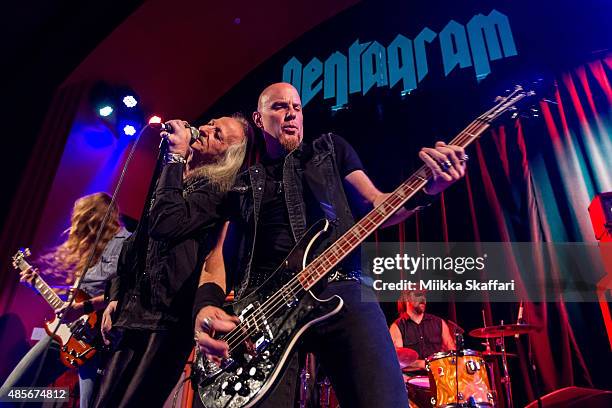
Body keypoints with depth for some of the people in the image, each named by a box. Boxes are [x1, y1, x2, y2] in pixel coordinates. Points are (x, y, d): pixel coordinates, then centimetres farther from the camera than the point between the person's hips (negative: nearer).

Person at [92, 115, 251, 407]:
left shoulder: (217, 190, -8)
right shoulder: (173, 178, 15)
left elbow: (165, 224, -25)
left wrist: (175, 157, -15)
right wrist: (116, 296, 14)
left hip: (168, 315, -7)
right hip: (133, 311, 8)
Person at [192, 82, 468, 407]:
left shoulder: (331, 149, 22)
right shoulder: (240, 185, 24)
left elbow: (377, 205, 13)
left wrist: (426, 188, -8)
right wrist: (207, 306, -3)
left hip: (339, 289, 0)